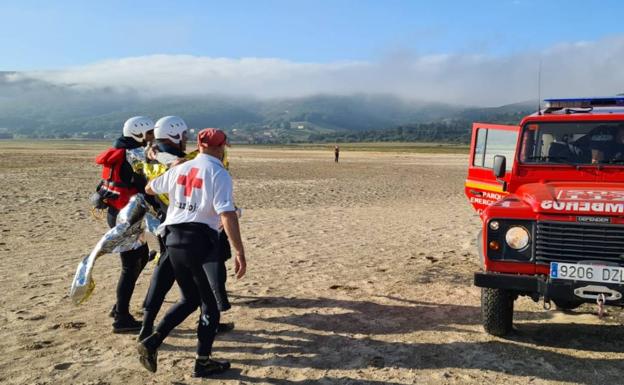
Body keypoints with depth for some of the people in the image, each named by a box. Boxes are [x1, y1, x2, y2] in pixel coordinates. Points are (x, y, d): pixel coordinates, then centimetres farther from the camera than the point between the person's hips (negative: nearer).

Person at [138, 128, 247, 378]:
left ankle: (152, 342, 12)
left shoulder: (180, 169, 10)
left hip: (173, 240, 6)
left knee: (190, 299, 22)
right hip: (200, 241, -6)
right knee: (209, 303, 11)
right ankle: (203, 362, 17)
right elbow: (227, 215, -19)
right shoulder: (219, 174, -7)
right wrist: (239, 253, -19)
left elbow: (149, 188, 27)